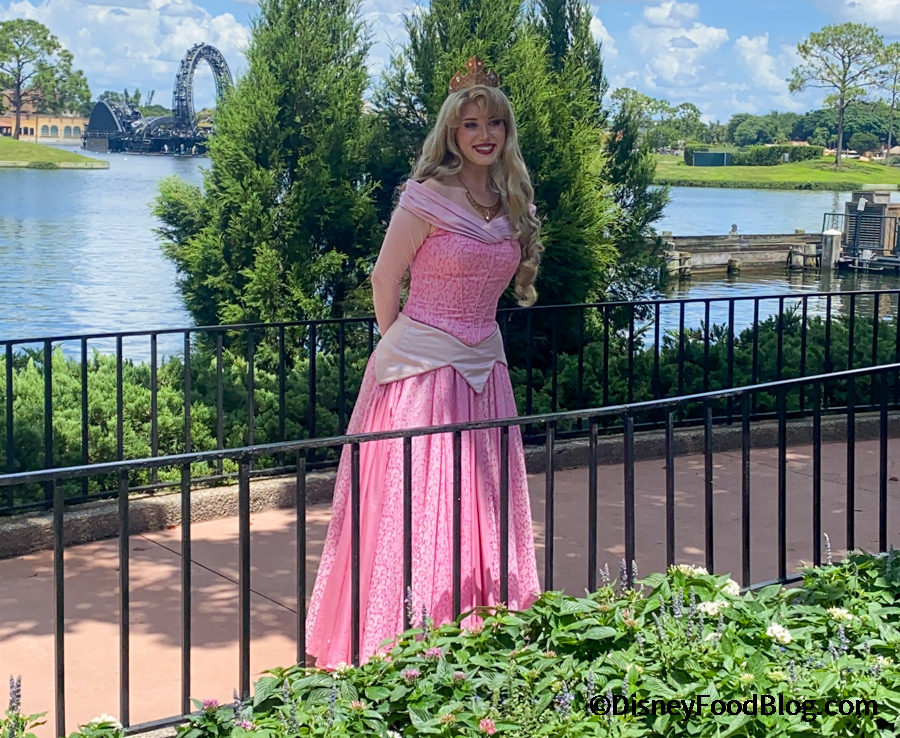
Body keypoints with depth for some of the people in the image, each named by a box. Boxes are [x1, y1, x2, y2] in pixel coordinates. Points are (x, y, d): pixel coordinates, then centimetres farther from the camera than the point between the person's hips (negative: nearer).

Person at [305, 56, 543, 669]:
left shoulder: (511, 204, 8)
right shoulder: (427, 198, -11)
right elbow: (385, 280, -2)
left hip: (484, 369, 6)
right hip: (421, 371, -6)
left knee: (481, 512, 10)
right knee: (413, 511, -2)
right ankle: (404, 656, 6)